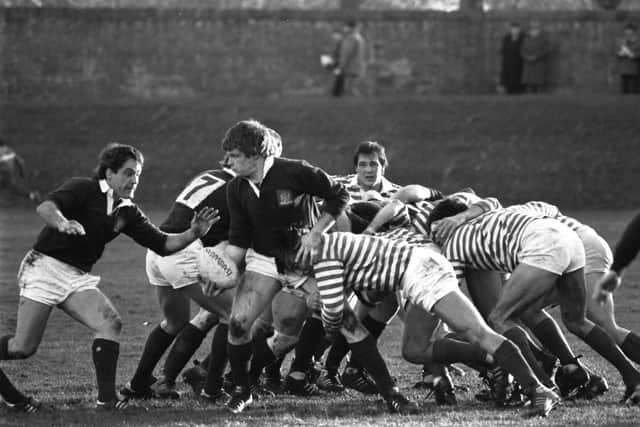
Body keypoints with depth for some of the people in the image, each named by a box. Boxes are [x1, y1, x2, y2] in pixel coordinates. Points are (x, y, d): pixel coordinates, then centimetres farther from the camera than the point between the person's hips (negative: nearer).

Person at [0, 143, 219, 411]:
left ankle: (106, 397, -17)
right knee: (23, 348, -10)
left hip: (78, 277, 6)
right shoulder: (84, 189, -10)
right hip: (45, 268, -6)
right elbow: (45, 207, -25)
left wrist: (193, 234, -10)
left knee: (110, 323, -17)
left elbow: (163, 244, 8)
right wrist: (62, 223, -47)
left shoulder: (127, 212, 9)